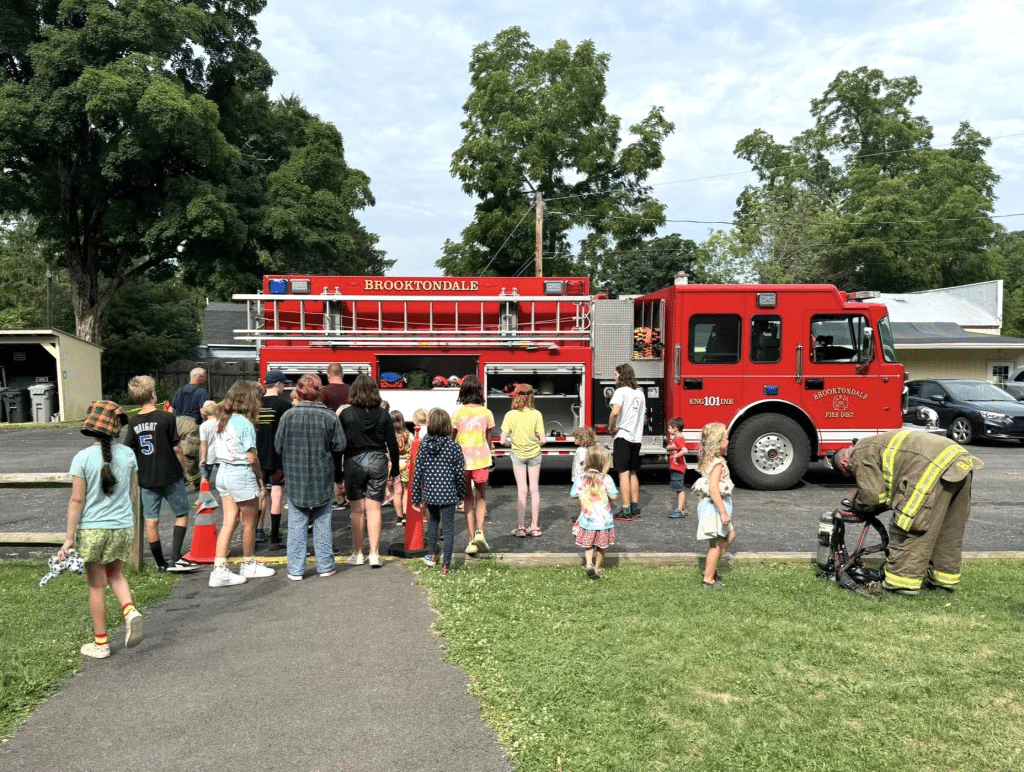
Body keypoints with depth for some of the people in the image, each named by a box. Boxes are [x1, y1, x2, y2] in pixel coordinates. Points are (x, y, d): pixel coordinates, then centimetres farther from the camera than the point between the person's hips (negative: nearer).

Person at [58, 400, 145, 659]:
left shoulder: (83, 458, -11)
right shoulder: (127, 455, -2)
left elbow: (77, 500, -11)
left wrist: (69, 538, -5)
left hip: (92, 529, -3)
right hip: (123, 527, 3)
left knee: (97, 585, 10)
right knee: (114, 573, 25)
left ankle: (100, 643, 21)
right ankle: (130, 610, 0)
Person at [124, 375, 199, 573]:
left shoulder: (133, 422, 2)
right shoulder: (166, 418, -11)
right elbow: (176, 447, -9)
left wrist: (136, 473, 18)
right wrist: (184, 468, 3)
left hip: (146, 478, 4)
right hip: (170, 476, -4)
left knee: (151, 520, 8)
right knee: (182, 514, 8)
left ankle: (160, 563, 16)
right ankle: (176, 558, -2)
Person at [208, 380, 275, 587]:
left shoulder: (221, 421, 7)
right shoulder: (245, 424, -16)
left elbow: (218, 451, 10)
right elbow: (252, 458, -16)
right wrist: (261, 479, -2)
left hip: (223, 472, 8)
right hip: (242, 475, -7)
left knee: (229, 522, 8)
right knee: (249, 522, 10)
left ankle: (219, 570, 4)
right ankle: (249, 565, 25)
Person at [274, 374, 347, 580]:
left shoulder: (288, 416, -6)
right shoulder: (330, 416, -7)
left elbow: (278, 446, 1)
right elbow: (339, 447, -4)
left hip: (295, 478, 0)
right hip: (323, 478, 0)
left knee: (296, 524, 7)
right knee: (322, 522, 10)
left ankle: (296, 569, 11)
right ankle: (325, 566, 17)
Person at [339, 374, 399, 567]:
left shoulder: (346, 414, -4)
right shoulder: (383, 415, 0)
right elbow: (392, 444, 2)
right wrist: (395, 469, 11)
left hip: (354, 463, -1)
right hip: (378, 462, 1)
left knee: (357, 510, 7)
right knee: (374, 509, 5)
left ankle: (357, 554, 15)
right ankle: (374, 554, 4)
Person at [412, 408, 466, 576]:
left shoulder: (424, 445, -4)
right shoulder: (454, 447, -8)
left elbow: (418, 473, -2)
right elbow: (460, 474, -5)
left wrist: (416, 497, 7)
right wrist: (461, 494, 11)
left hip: (429, 494, 3)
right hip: (448, 494, -3)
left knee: (433, 520, 28)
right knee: (448, 528, 6)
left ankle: (432, 555, 33)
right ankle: (446, 566, 7)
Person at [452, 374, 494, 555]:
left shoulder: (457, 413, -3)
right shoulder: (486, 413, -2)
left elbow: (452, 439, 3)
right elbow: (489, 440, 8)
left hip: (462, 460, 0)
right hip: (481, 459, 0)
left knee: (468, 499, 12)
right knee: (481, 498, 17)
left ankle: (472, 540, 8)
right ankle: (479, 531, -4)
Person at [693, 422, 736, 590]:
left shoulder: (707, 460, 10)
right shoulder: (717, 463, -20)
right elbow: (713, 489, -27)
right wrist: (723, 512, -25)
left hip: (707, 504, 10)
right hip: (714, 506, -10)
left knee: (730, 535, 20)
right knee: (716, 543, 0)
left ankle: (711, 568, 23)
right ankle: (708, 579, 8)